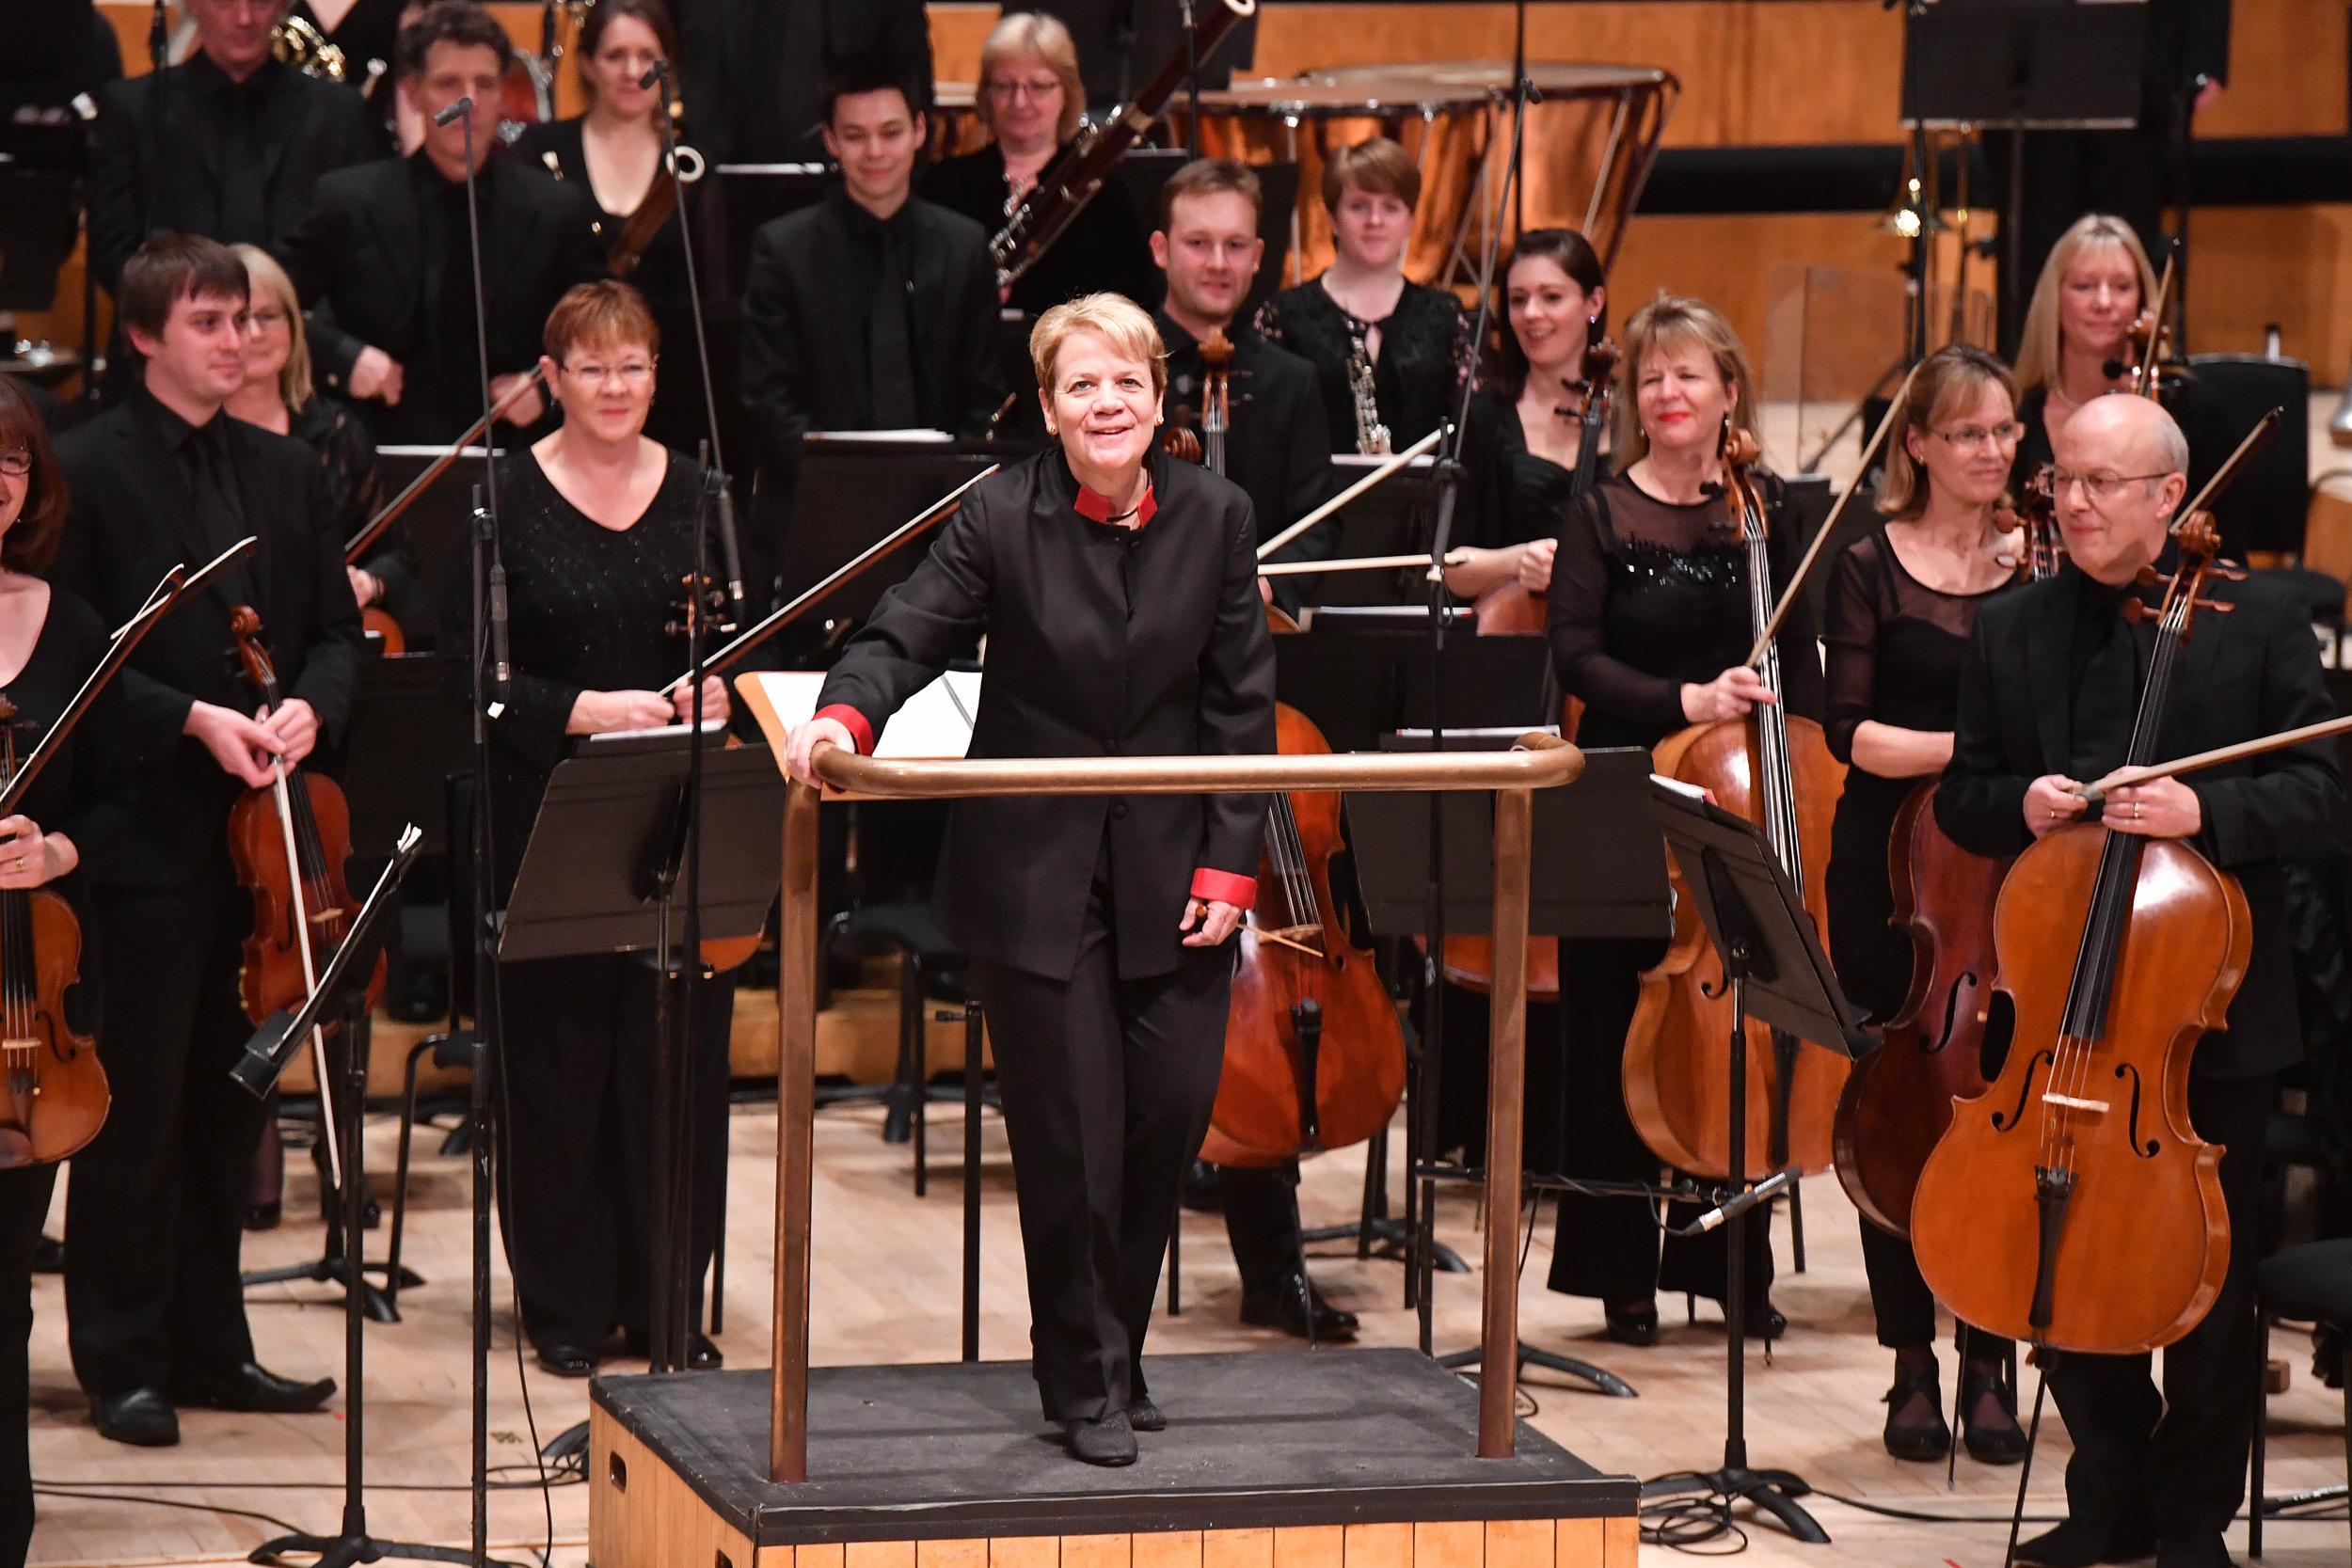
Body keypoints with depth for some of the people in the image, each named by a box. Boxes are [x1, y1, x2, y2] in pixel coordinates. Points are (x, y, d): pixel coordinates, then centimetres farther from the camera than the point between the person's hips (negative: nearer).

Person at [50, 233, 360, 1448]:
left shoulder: (286, 474, 12)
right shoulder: (87, 471, -6)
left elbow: (337, 629, 14)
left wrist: (309, 708, -6)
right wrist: (192, 720, -18)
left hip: (257, 832, 6)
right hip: (148, 835, -6)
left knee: (229, 1098, 11)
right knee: (138, 1105, -1)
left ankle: (211, 1345, 19)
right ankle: (122, 1360, 6)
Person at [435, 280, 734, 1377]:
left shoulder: (700, 495, 7)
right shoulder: (505, 499, -2)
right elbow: (465, 667, -6)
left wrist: (719, 690, -10)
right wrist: (586, 710, -18)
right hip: (547, 811, -3)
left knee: (680, 1050, 4)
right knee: (557, 1055, 1)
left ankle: (667, 1297, 14)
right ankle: (567, 1303, 11)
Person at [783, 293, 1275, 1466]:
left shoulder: (1214, 518, 0)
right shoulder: (1001, 518, -7)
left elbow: (1241, 705, 3)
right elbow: (906, 635, -13)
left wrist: (1229, 865, -3)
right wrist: (844, 716, -35)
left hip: (1169, 876, 3)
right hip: (1033, 875, -3)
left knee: (1168, 1115, 4)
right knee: (1068, 1136, -2)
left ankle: (1111, 1354, 25)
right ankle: (1084, 1382, 13)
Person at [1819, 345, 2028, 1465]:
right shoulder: (1873, 567, 1)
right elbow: (1851, 732, -7)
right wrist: (1967, 747, -20)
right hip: (1892, 871, -1)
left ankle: (1991, 1367, 10)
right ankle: (1912, 1365, 14)